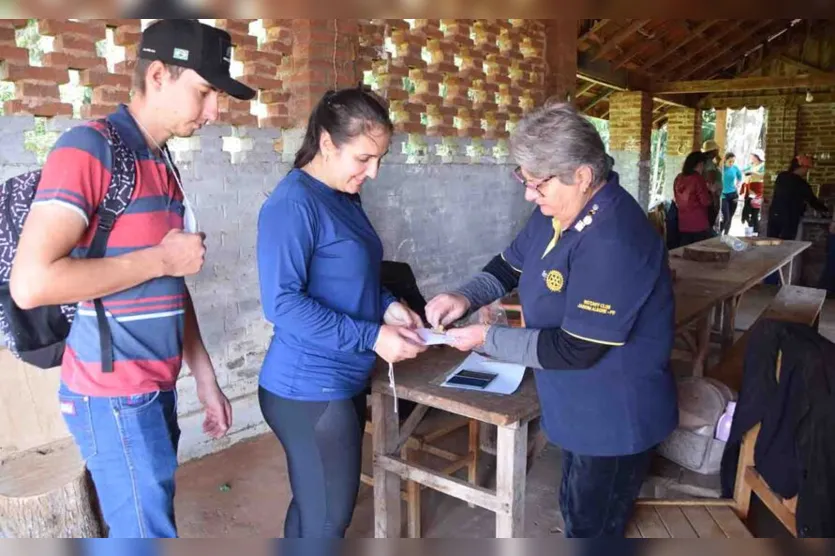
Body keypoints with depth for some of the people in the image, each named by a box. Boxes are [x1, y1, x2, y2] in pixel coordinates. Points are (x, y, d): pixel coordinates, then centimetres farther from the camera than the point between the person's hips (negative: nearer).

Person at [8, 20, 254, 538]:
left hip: (155, 389, 7)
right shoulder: (90, 147, -14)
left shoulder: (163, 163, 12)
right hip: (114, 398, -7)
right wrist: (161, 258, -17)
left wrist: (206, 378, 13)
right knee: (149, 528, 2)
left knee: (145, 522, 16)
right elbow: (31, 282, -24)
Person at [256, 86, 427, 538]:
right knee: (327, 518, 5)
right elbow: (282, 303, -25)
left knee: (314, 507, 21)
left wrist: (388, 305, -1)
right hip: (310, 390, -8)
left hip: (342, 382, 9)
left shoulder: (345, 197, 9)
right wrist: (372, 336, -24)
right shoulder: (293, 204, -19)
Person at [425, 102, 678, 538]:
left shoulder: (613, 243, -33)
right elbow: (510, 265, 11)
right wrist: (465, 297, -8)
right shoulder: (556, 211, -2)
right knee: (578, 513, 28)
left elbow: (576, 350, -31)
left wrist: (486, 338, -23)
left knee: (591, 528, 14)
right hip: (581, 412, 9)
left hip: (616, 421, -9)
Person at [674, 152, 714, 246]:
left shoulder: (678, 178, 6)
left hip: (683, 224, 6)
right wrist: (711, 192, 7)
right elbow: (706, 201, -10)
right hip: (699, 224, -6)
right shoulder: (697, 178, -11)